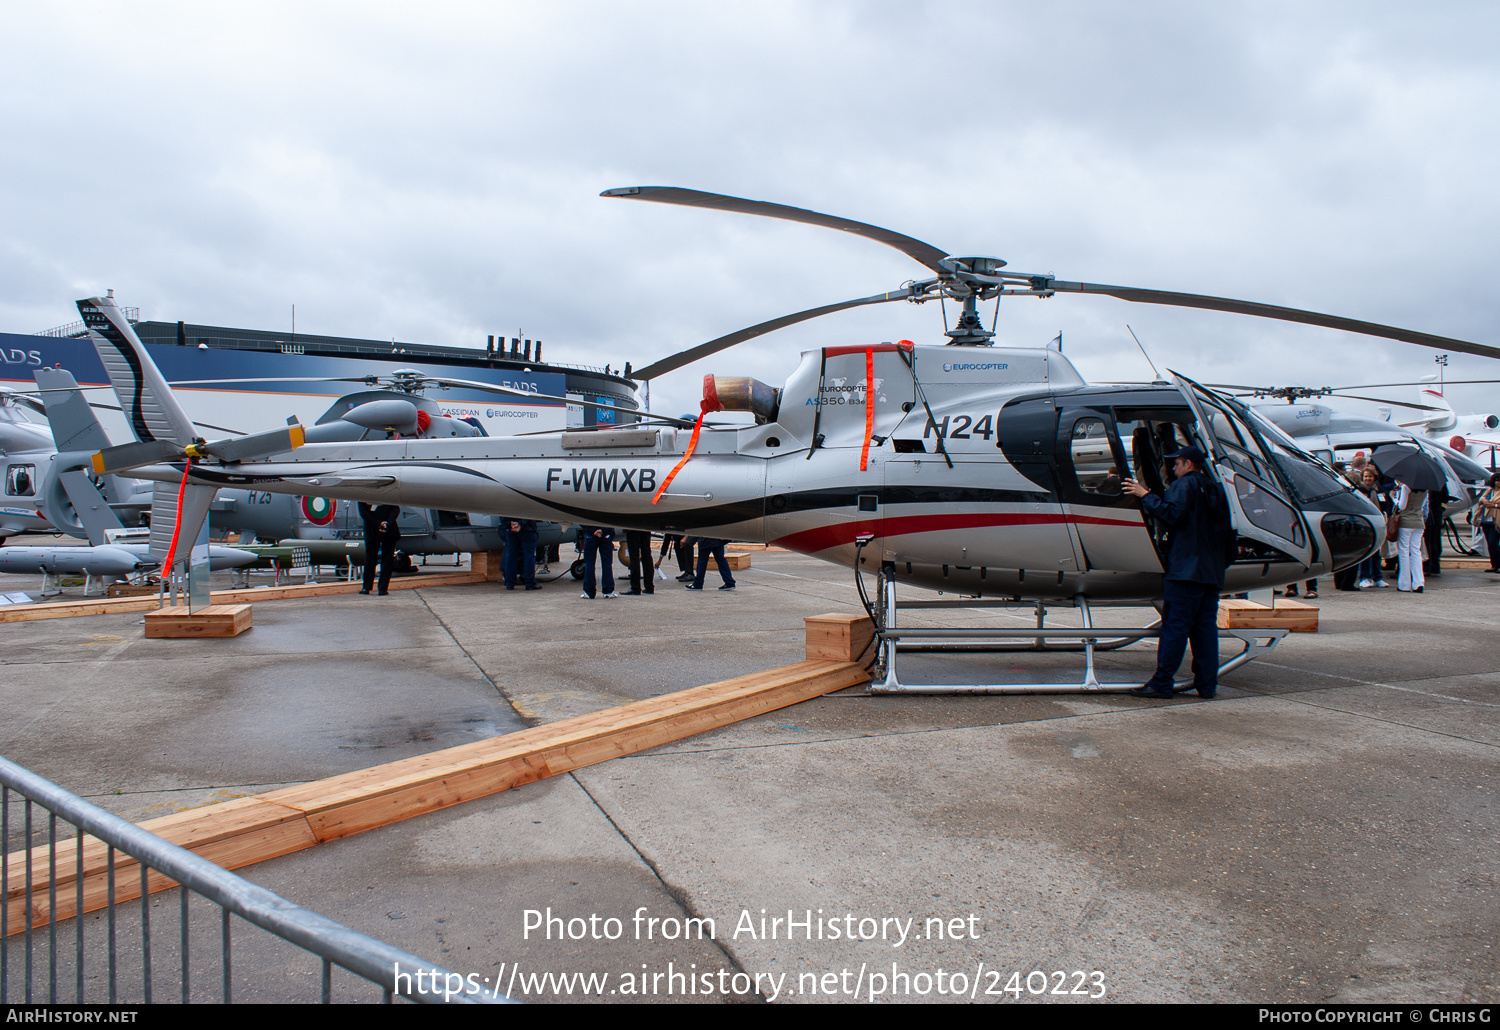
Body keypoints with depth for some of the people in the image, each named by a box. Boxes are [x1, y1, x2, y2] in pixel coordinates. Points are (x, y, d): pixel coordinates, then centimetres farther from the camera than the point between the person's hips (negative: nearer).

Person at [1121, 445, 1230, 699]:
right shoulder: (1215, 489, 21)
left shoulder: (1184, 485, -4)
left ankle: (1162, 683, -8)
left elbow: (1172, 513, -20)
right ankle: (1207, 683, 8)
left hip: (1186, 567, -8)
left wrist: (1145, 496, -12)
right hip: (1213, 572, 8)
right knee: (1206, 626, 8)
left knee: (1175, 625, -8)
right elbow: (1228, 532, 23)